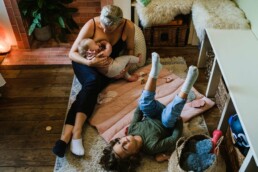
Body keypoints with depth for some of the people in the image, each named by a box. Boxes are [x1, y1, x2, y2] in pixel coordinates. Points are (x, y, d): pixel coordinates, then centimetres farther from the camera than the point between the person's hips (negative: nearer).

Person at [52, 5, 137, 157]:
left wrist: (126, 67, -17)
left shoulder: (129, 27, -18)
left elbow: (130, 49, 1)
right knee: (93, 81, -35)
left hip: (108, 67, 1)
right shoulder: (91, 25, -23)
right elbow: (72, 53, -19)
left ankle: (67, 135, -35)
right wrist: (90, 62, -36)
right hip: (85, 63, -1)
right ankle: (76, 131, -41)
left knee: (90, 90, -29)